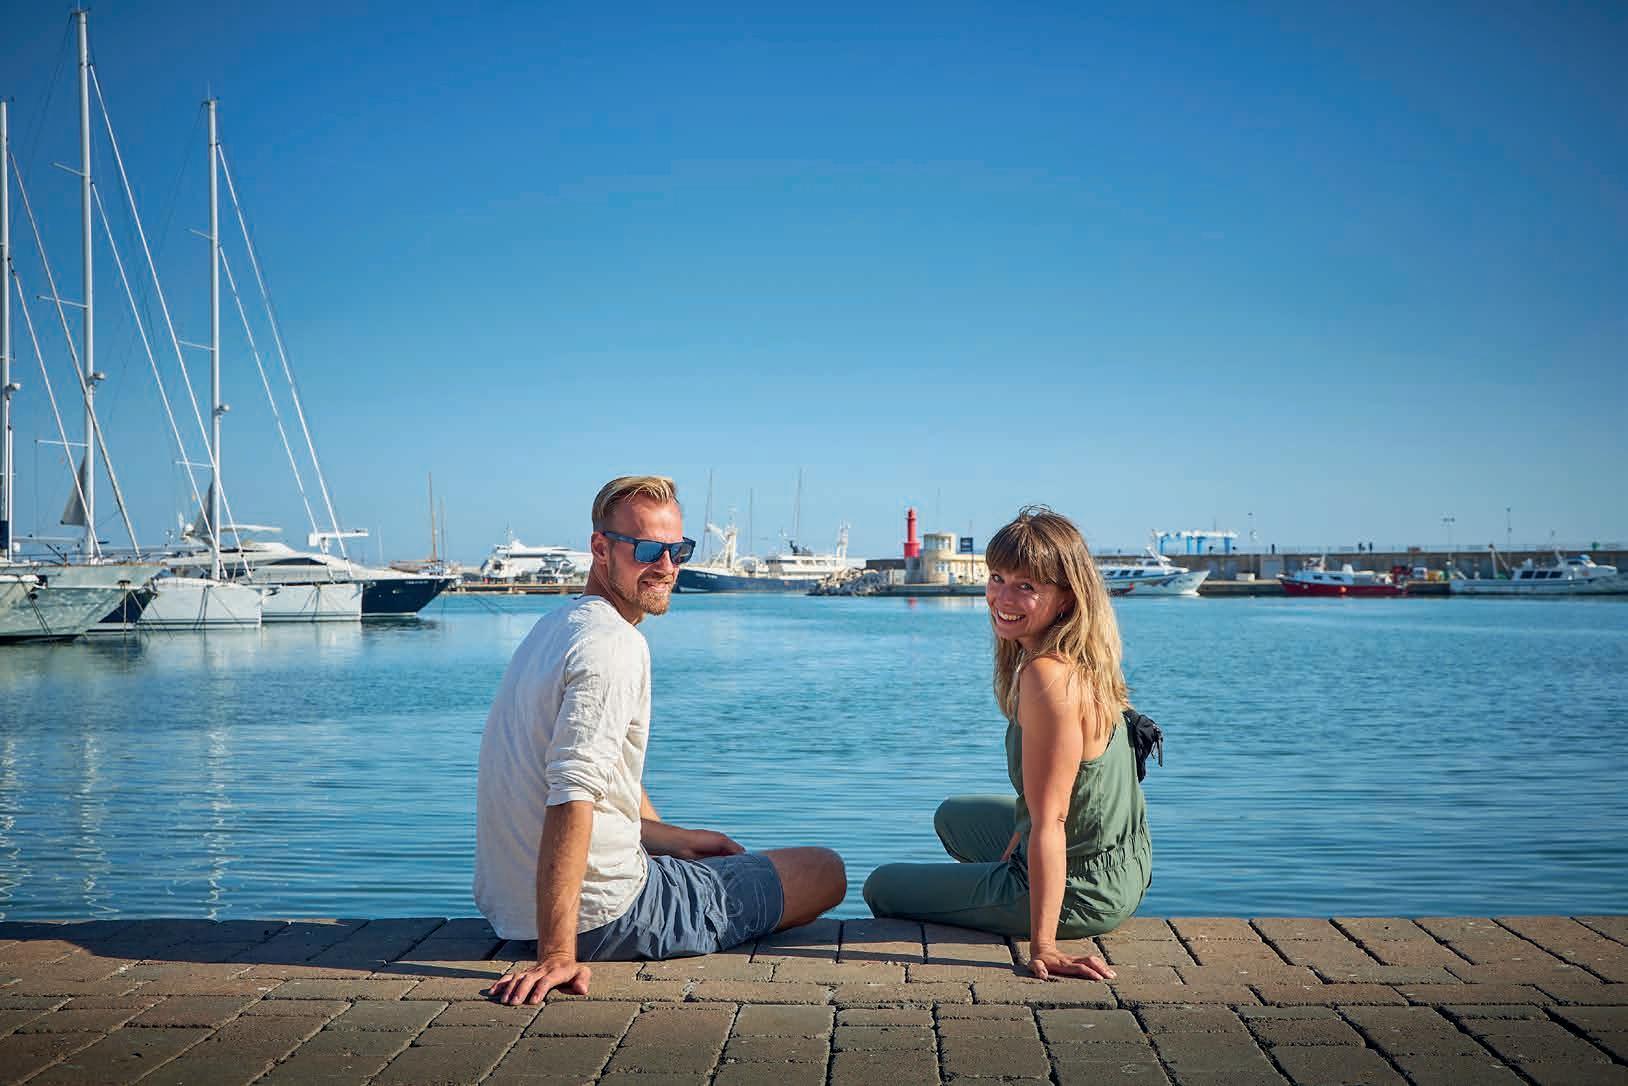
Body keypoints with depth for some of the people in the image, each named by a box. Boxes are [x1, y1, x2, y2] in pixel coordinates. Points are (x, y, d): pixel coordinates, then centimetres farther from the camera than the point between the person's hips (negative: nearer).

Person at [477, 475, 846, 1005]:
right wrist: (558, 953, -34)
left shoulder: (553, 627, 11)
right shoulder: (615, 645, -21)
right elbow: (572, 796, -31)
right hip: (602, 914, -10)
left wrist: (674, 839, 22)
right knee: (825, 871, 5)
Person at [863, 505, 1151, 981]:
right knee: (954, 816, 37)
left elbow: (1049, 822, -30)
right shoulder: (1080, 661, -1)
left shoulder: (1048, 676, -30)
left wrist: (1042, 947, -27)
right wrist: (1011, 853, 10)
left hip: (1080, 893, -9)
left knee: (882, 888, 13)